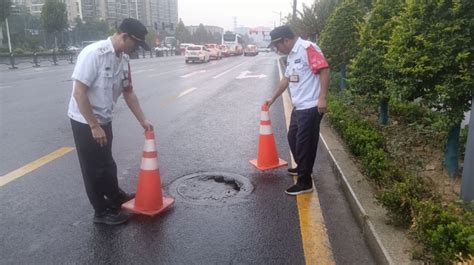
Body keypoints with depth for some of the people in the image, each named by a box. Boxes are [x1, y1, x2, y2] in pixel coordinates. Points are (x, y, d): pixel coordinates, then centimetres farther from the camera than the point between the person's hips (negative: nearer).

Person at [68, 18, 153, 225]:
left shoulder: (124, 59, 0)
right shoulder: (93, 54, -25)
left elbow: (128, 92, 9)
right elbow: (79, 93, -26)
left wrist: (143, 120, 7)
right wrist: (94, 126, -24)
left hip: (104, 120, 8)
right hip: (85, 122, -8)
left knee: (107, 163, 23)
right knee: (94, 168, 4)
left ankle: (116, 197, 41)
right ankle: (102, 212, 19)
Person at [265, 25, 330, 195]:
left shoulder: (307, 48, -15)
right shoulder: (291, 55, 15)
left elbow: (324, 70, -22)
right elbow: (286, 79, 26)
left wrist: (322, 98, -26)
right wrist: (273, 98, 33)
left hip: (311, 107, -10)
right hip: (298, 107, 10)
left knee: (305, 144, -3)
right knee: (293, 138, 20)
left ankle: (305, 183, 8)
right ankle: (302, 168, 40)